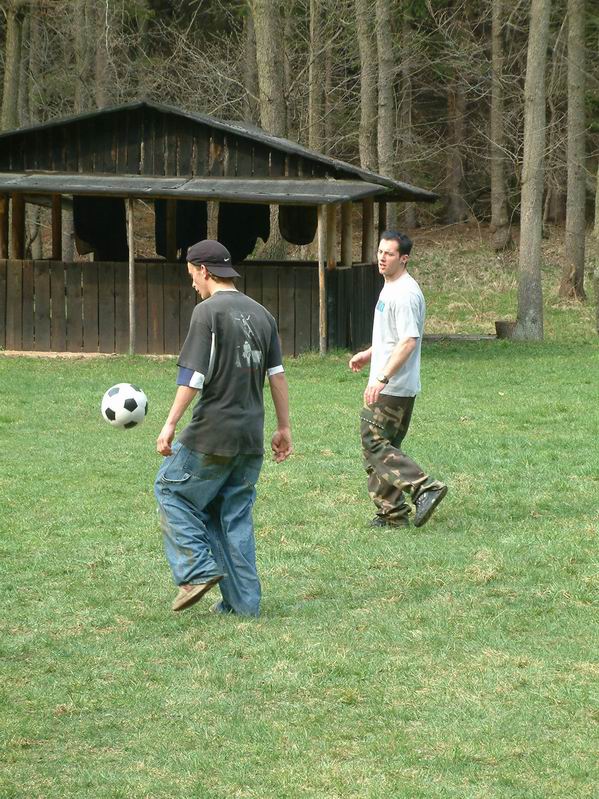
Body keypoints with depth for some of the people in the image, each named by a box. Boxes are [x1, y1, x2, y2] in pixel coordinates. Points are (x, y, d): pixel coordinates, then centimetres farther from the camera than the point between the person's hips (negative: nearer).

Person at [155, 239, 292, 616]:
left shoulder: (208, 311, -10)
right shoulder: (261, 314, 12)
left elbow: (194, 375, -16)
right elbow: (277, 375, 12)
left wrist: (170, 424, -14)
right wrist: (284, 427, 17)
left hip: (213, 433, -7)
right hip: (251, 436, 7)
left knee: (172, 490, 9)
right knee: (235, 514, 12)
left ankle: (199, 570, -3)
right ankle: (244, 602, 10)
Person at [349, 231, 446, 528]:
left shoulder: (405, 294, -18)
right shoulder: (390, 288, 16)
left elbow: (408, 341, -26)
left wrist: (382, 378, -29)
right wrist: (368, 354, 24)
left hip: (393, 388, -11)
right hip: (390, 386, 11)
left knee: (375, 443, -11)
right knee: (383, 447, 12)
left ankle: (425, 488, -15)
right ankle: (393, 513, 16)